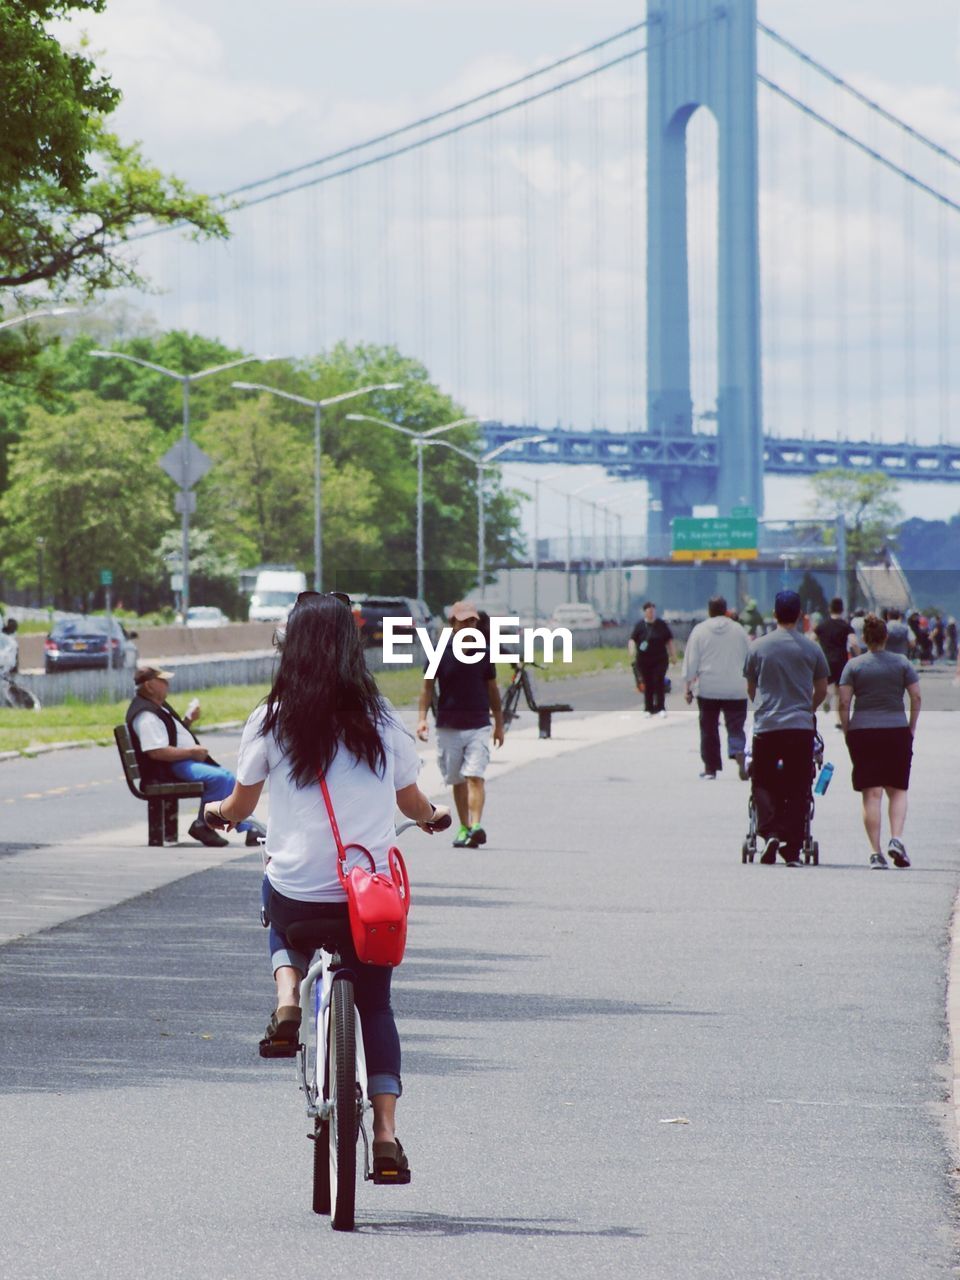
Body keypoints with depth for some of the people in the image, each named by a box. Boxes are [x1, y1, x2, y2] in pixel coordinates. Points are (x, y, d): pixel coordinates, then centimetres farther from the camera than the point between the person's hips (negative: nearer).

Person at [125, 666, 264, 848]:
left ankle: (248, 828, 10)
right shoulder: (146, 715, -19)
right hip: (170, 768, -11)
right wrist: (191, 752, -20)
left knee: (228, 778, 9)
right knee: (219, 778, -26)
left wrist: (189, 720, 11)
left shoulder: (158, 706, 16)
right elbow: (156, 752, -27)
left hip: (184, 760, 11)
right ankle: (202, 825, -14)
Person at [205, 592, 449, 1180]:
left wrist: (220, 813, 30)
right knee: (375, 1005, 18)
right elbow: (412, 802, 11)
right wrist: (434, 816, 35)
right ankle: (386, 1128, 3)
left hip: (297, 888, -1)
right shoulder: (380, 719, -1)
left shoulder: (273, 720, -4)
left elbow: (240, 806, 6)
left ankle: (287, 998, 7)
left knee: (283, 925, 37)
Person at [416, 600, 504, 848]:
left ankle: (476, 826, -24)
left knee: (475, 777, -14)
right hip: (448, 727, 0)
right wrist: (422, 717, -7)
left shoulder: (484, 653, 5)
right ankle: (464, 827, 19)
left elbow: (492, 689, 14)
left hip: (479, 726, 0)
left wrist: (499, 723, 18)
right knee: (457, 781, 8)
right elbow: (428, 686, 4)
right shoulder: (440, 653, 0)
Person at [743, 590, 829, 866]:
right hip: (801, 727, 0)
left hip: (766, 726, 0)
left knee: (764, 782, 11)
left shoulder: (758, 647, 1)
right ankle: (792, 850, 1)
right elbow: (821, 691, 10)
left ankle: (769, 832, -12)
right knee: (797, 789, 5)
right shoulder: (811, 649, 2)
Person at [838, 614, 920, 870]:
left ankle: (875, 852, -4)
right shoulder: (902, 663, 3)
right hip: (897, 731, 0)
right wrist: (911, 729, 9)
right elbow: (916, 698, 1)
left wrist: (848, 733, 5)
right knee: (898, 790, 11)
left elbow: (844, 703, -3)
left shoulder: (854, 665, 1)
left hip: (862, 733, 0)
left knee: (871, 794, 0)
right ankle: (896, 839, -10)